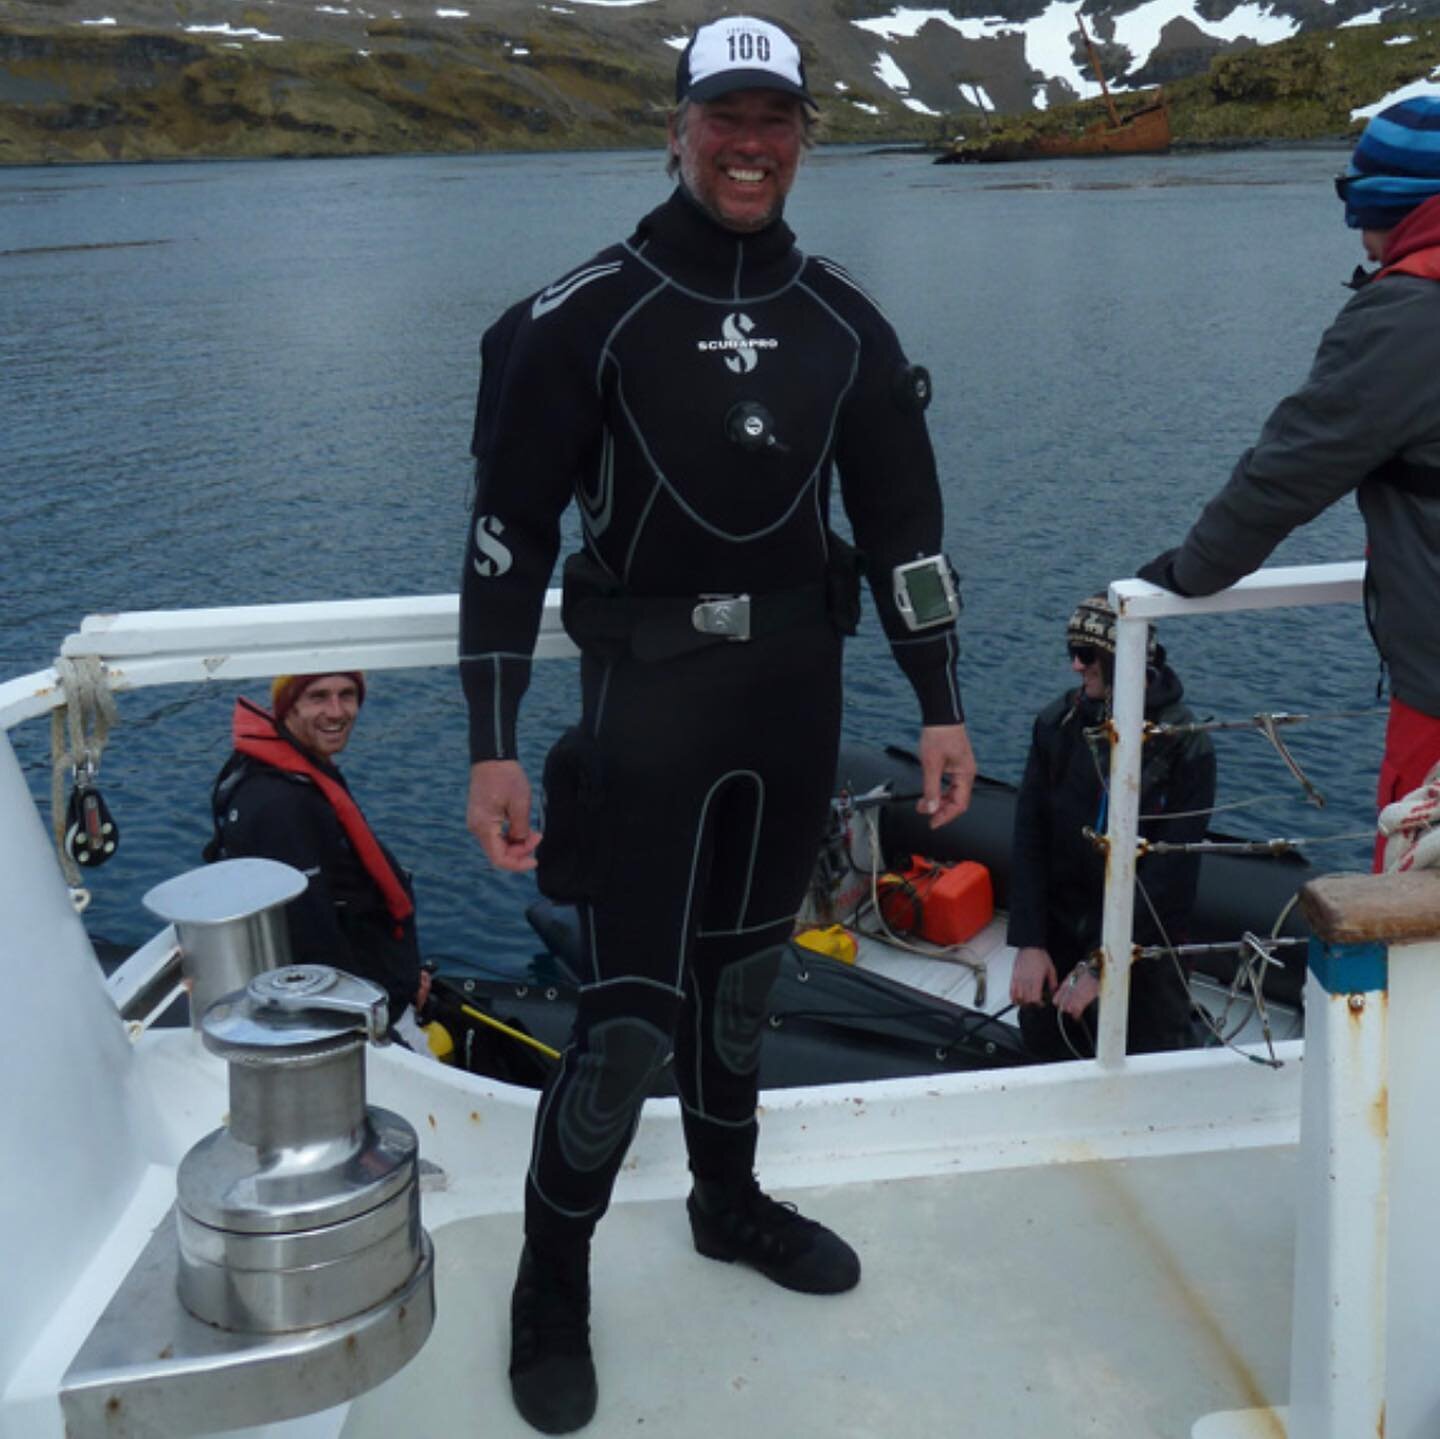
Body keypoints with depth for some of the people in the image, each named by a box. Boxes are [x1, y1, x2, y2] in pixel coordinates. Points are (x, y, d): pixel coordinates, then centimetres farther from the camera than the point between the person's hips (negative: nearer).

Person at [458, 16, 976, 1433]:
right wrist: (492, 745, -10)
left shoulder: (842, 320, 6)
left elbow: (903, 519, 10)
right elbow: (509, 532, -7)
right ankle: (550, 1287, 18)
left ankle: (727, 1199, 40)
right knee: (630, 1008, -4)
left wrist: (940, 707, 8)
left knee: (744, 963, 18)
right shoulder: (587, 311, -7)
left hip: (798, 681, 5)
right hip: (646, 682, -4)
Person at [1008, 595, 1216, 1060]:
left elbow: (1169, 871, -17)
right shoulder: (1057, 723, -6)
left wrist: (1102, 964, -20)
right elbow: (1029, 838, -6)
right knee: (1043, 1038, 5)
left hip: (1143, 937, -3)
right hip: (1061, 927, 3)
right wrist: (1028, 943, -13)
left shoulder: (1186, 747, -15)